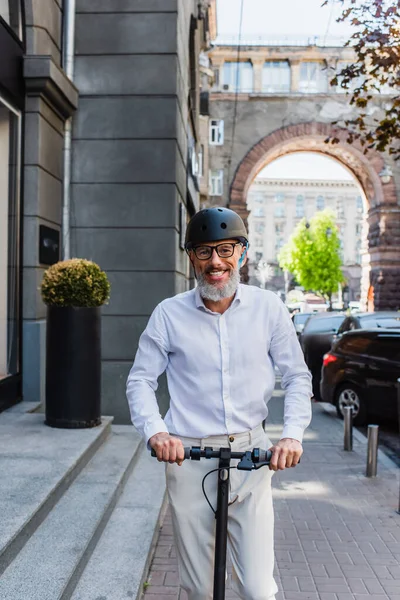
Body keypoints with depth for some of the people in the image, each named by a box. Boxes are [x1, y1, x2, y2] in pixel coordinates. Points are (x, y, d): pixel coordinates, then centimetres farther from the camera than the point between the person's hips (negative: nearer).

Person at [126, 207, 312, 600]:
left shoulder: (268, 308, -1)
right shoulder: (169, 314, -2)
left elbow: (297, 377, 6)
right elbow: (140, 380, 5)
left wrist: (292, 435, -8)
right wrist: (155, 431, -11)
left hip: (251, 455, 0)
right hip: (188, 458, 0)